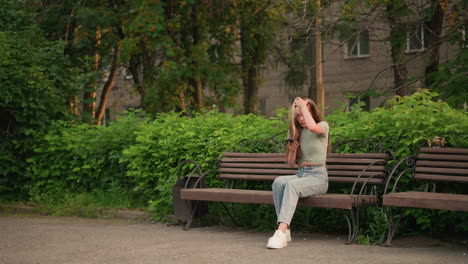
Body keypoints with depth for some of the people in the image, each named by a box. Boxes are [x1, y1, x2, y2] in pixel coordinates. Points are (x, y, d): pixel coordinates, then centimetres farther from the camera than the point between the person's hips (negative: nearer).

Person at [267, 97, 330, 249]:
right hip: (300, 174, 5)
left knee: (292, 185, -35)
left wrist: (303, 106, -13)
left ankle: (281, 231, -46)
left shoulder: (323, 126, 1)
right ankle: (286, 231, -34)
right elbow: (291, 164, 17)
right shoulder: (297, 132, 17)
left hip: (318, 176, -5)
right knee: (278, 182, -29)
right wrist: (292, 150, -5)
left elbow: (312, 127, -27)